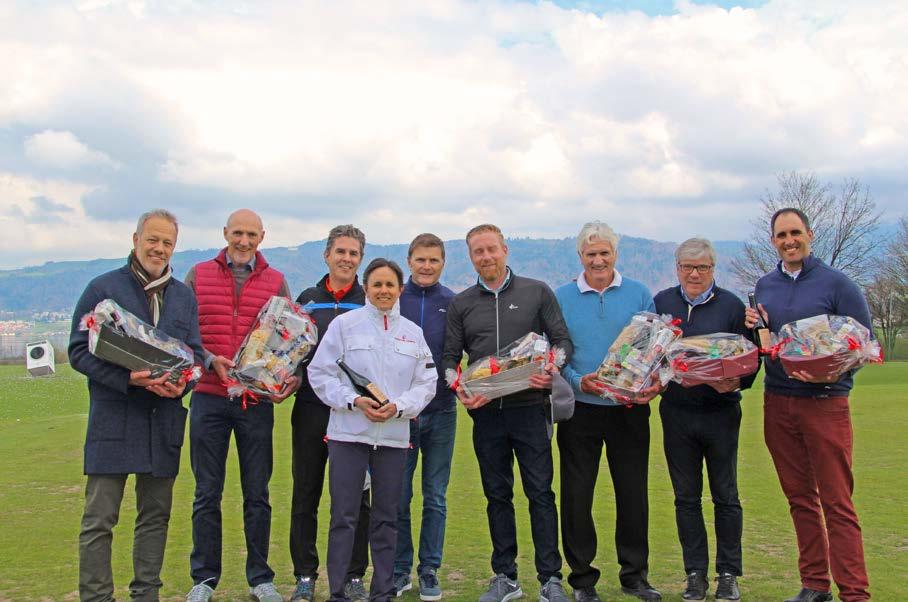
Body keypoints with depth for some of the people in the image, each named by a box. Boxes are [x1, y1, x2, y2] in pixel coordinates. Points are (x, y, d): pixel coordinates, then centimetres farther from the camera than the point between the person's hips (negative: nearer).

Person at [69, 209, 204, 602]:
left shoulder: (183, 296, 12)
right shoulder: (103, 288, -1)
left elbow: (196, 352, 13)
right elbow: (79, 350, -4)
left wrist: (182, 381, -10)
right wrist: (127, 378, -19)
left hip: (165, 418, 4)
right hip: (113, 418, -4)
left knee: (156, 514, 11)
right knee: (99, 519, -3)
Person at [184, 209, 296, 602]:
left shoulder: (276, 282, 7)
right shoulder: (198, 276, 6)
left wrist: (291, 378, -11)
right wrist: (209, 360, -14)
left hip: (257, 401, 0)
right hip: (209, 398, 0)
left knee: (257, 494, 8)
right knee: (207, 493, 7)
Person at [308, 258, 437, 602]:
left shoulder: (412, 332, 10)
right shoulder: (344, 324, 1)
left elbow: (426, 382, 8)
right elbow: (320, 373, -2)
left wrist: (398, 406, -9)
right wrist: (355, 401, -14)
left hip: (394, 436, 3)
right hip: (348, 433, -3)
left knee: (386, 518, 10)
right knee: (344, 517, -1)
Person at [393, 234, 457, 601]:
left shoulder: (454, 304, 2)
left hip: (441, 412, 1)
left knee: (435, 498, 8)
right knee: (398, 497, 6)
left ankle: (429, 571, 19)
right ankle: (400, 570, 19)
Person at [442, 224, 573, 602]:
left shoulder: (537, 292, 4)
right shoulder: (460, 304, 9)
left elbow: (562, 340, 4)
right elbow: (451, 358, 8)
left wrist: (552, 366, -17)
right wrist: (460, 390, -10)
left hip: (530, 408, -2)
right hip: (486, 412, 3)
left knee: (540, 493, -1)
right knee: (497, 496, 10)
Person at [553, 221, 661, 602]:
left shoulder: (639, 294, 5)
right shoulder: (562, 298, 3)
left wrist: (655, 383, -14)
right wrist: (578, 381, -17)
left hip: (630, 409, 1)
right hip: (580, 410, 0)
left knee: (633, 492, 7)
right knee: (576, 494, 4)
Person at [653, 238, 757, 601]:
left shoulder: (731, 305, -1)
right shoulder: (661, 302, 5)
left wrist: (738, 382, -19)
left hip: (720, 413, -2)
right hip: (677, 414, 2)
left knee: (725, 496, 7)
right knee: (686, 497, 9)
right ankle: (695, 573, 19)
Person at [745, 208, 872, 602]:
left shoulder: (836, 284, -4)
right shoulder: (764, 286, 11)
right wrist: (753, 329, -3)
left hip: (825, 403, -5)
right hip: (777, 403, 5)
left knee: (837, 503, -5)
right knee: (800, 498, 11)